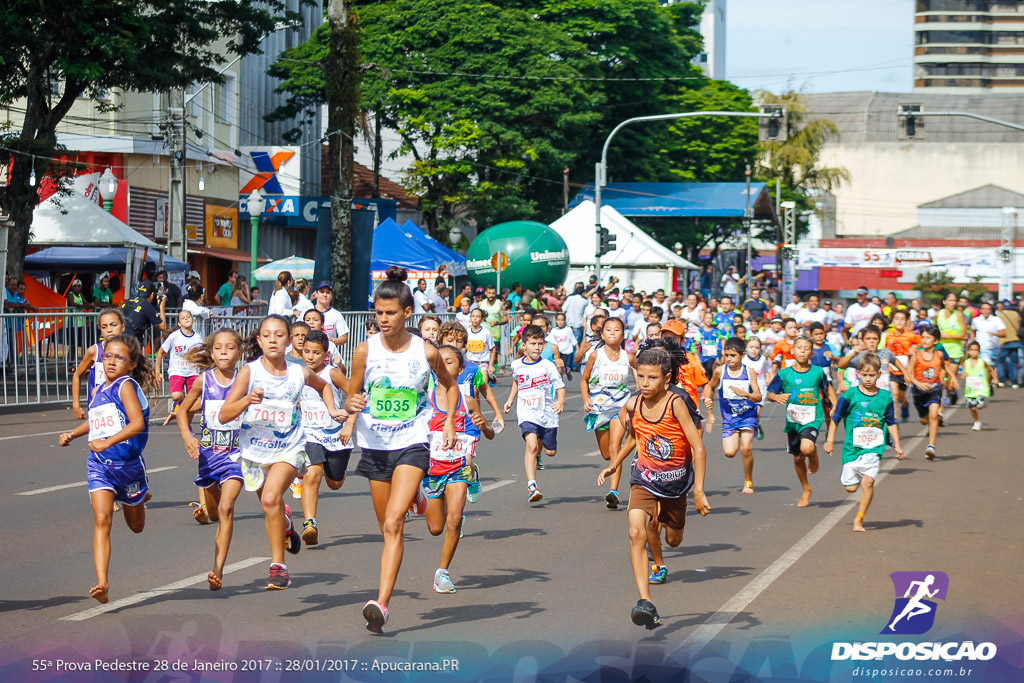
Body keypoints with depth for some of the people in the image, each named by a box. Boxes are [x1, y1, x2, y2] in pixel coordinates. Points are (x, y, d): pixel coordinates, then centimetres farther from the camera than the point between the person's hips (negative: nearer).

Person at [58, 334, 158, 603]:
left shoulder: (127, 386, -11)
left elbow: (137, 422, -26)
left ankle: (139, 498, 54)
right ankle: (102, 582, -21)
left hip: (128, 463, -4)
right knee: (102, 520, -16)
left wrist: (108, 441, -34)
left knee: (136, 526, 18)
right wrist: (71, 434, 13)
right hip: (99, 465, 4)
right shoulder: (98, 391, 10)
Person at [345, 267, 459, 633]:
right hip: (375, 445, 3)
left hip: (412, 443, -3)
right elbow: (351, 396, 3)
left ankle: (382, 603, -24)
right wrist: (353, 406, -20)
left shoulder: (426, 352, -6)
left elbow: (450, 385, 14)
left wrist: (449, 422, 3)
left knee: (392, 523, -19)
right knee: (388, 528, 14)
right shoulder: (366, 350, -5)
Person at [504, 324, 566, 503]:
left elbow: (560, 386, -4)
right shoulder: (517, 365, 3)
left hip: (547, 413, 1)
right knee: (531, 444, -24)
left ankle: (541, 442, 50)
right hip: (527, 413, -1)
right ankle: (532, 486, -27)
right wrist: (510, 400, 21)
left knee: (551, 451, 11)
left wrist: (560, 401, -23)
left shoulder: (548, 366, -6)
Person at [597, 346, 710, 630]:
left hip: (676, 479, -1)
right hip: (645, 478, 1)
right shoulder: (633, 406, -9)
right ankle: (645, 602, -27)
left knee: (673, 541, 18)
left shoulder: (675, 404, -22)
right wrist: (614, 465, 16)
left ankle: (664, 516, 58)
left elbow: (698, 448, -22)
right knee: (636, 533, -23)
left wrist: (698, 491, -26)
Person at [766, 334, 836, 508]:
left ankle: (814, 456, 10)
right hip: (793, 420, 2)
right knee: (798, 458, 13)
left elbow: (827, 388, 15)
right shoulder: (784, 374, -3)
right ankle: (806, 490, 36)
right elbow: (770, 394, -2)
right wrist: (777, 397, -23)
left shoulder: (818, 372, -3)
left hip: (812, 419, -2)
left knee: (807, 448, -29)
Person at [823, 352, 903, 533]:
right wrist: (830, 440, 4)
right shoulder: (850, 395, -2)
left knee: (868, 481, -16)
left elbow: (891, 423, 13)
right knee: (851, 487, 3)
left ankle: (859, 520, -6)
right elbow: (835, 418, 6)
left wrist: (897, 445, 10)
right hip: (852, 447, 0)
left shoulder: (885, 397, 3)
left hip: (873, 448, 0)